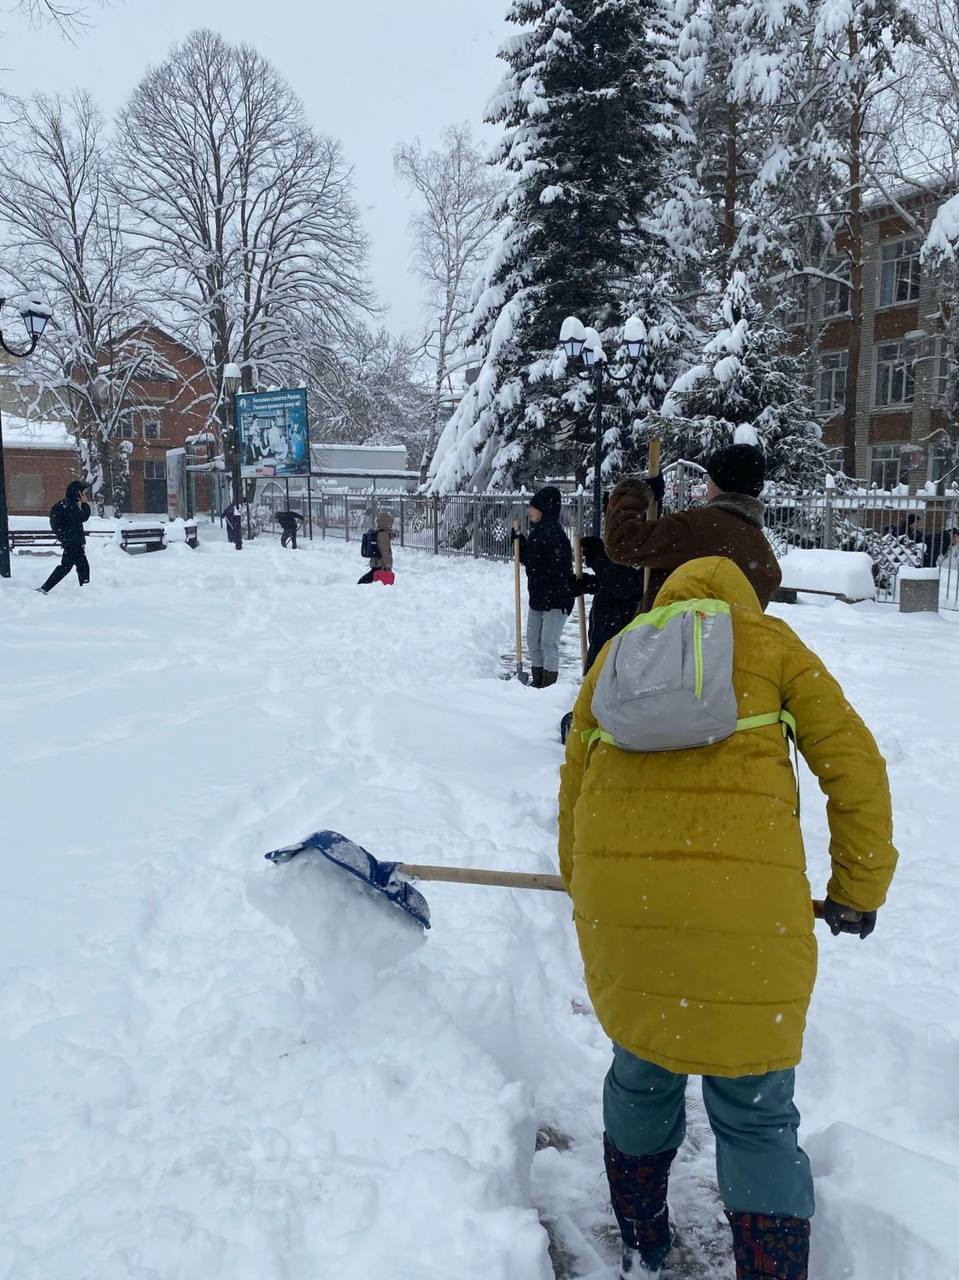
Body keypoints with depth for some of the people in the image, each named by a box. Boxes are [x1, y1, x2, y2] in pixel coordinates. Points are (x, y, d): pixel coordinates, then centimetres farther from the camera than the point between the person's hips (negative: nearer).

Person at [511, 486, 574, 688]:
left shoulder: (555, 533, -19)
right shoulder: (536, 531, 9)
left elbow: (560, 568, -22)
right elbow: (526, 558, 20)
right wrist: (517, 535, 10)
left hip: (556, 598, -10)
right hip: (538, 596, 10)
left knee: (548, 642, -5)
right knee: (533, 640, 16)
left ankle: (549, 684, 5)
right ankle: (538, 681, 29)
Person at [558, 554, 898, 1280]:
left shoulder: (616, 652, 20)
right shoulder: (768, 639, 12)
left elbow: (574, 786, 23)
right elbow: (854, 763, 6)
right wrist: (859, 888, 16)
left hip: (617, 898, 4)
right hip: (745, 900, -3)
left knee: (641, 1070, 25)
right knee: (756, 1115, 11)